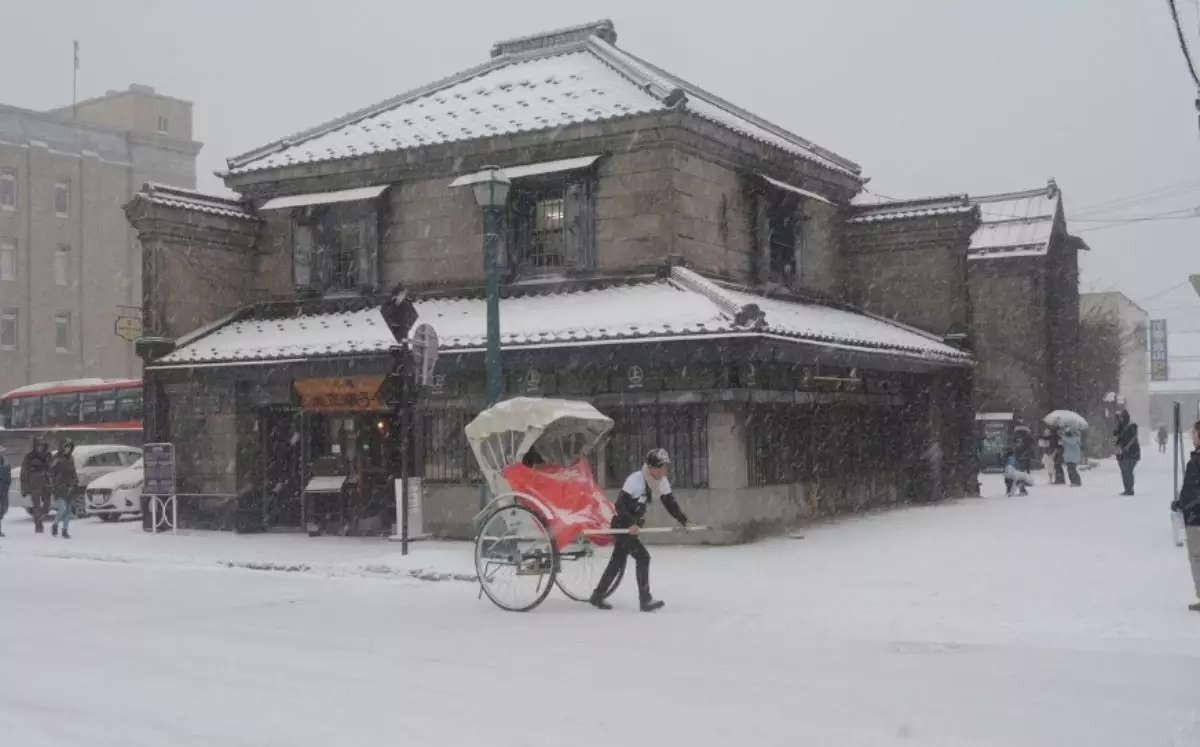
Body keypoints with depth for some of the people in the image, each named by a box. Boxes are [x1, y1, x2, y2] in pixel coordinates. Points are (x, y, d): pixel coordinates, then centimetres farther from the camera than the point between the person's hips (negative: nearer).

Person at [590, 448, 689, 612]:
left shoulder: (662, 482, -3)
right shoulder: (635, 479, -24)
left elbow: (670, 503, 3)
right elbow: (619, 504, -27)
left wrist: (684, 521, -9)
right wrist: (631, 524, -38)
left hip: (633, 526, 8)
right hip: (621, 525, -8)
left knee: (618, 562, 14)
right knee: (643, 556, -15)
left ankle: (597, 596, 27)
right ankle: (645, 600, -10)